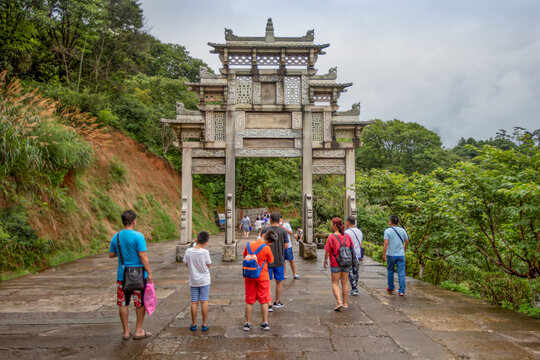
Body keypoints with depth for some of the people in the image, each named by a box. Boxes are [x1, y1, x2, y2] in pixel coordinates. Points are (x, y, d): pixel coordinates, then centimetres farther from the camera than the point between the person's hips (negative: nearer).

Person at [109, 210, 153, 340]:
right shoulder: (138, 236, -14)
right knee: (140, 303, 9)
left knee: (123, 303, 12)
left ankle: (126, 332, 19)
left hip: (122, 275, 5)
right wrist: (149, 273, -12)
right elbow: (143, 256, -17)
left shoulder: (116, 237, 3)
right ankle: (139, 331, 16)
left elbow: (111, 254, 12)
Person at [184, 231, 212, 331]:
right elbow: (208, 265, -4)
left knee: (194, 302, 9)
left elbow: (187, 265, 3)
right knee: (204, 302, 6)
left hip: (193, 281, 2)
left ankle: (194, 324, 18)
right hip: (204, 281, -2)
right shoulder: (205, 252, -17)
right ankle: (204, 325, 12)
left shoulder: (188, 251, -9)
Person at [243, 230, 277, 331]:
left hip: (249, 277, 3)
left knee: (249, 300, 11)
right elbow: (271, 261, -1)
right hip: (262, 277, -3)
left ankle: (247, 323, 15)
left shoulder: (249, 244, -5)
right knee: (264, 300, 10)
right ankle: (265, 323, 14)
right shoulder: (266, 248, -17)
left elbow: (244, 256, 11)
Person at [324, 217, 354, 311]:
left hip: (335, 264, -5)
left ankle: (339, 302, -8)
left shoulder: (331, 237, -14)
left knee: (335, 283, 6)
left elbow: (327, 251, -13)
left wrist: (325, 261, 3)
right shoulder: (347, 236, 1)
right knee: (344, 283, 15)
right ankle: (345, 303, 20)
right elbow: (352, 249, 6)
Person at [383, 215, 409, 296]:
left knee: (390, 272, 16)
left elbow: (386, 243, -15)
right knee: (401, 273, 2)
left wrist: (384, 255, -11)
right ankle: (402, 291, -2)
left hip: (391, 255, -2)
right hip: (401, 255, 2)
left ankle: (390, 289, 27)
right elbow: (407, 242, 11)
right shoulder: (402, 230, 3)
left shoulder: (387, 231, -8)